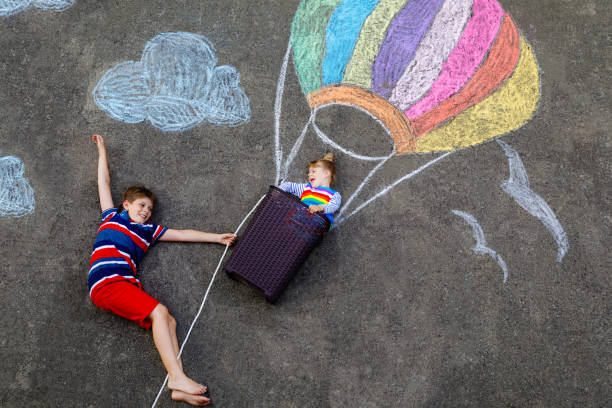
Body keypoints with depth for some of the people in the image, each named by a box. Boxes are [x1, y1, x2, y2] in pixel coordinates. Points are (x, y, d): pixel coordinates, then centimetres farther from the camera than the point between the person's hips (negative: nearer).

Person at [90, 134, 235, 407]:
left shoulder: (148, 231, 27)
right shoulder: (112, 217, 19)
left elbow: (184, 234, 27)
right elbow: (104, 183, 26)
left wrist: (217, 238, 25)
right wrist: (102, 151, 32)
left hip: (126, 285, 5)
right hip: (107, 282, -5)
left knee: (168, 321, -14)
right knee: (159, 312, -23)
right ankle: (177, 377, -31)